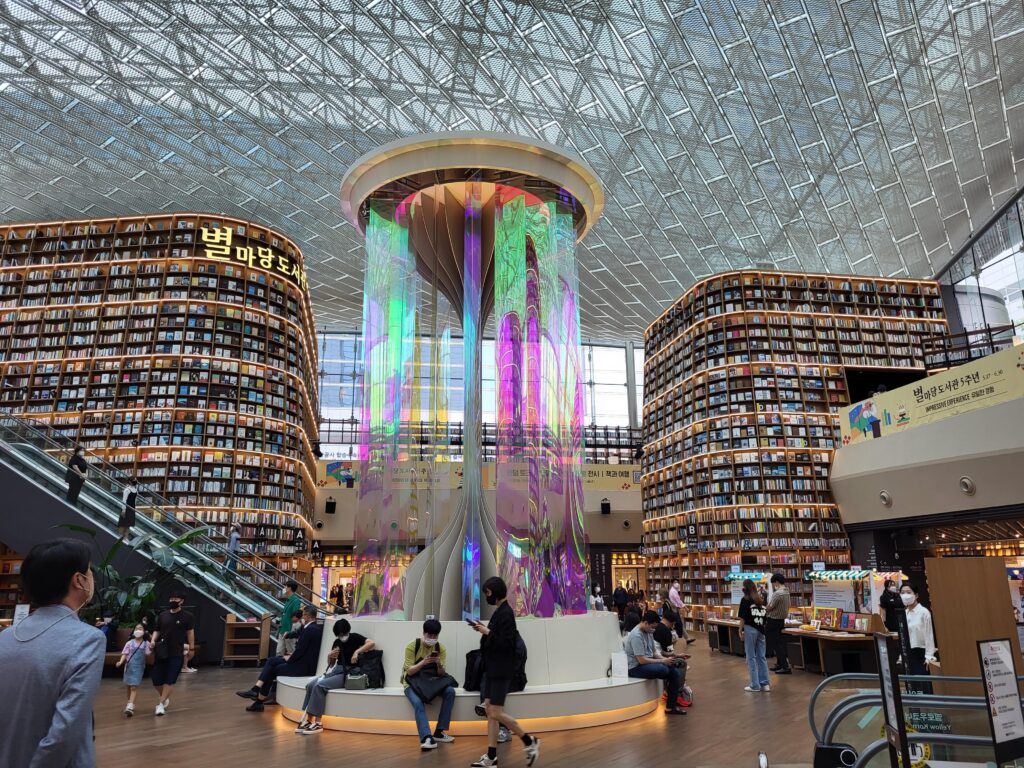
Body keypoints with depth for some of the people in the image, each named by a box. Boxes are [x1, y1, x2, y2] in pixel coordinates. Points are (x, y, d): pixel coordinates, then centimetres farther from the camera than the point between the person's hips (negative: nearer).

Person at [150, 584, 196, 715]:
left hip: (177, 653, -4)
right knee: (156, 679, 6)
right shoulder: (163, 615, 7)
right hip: (162, 652, 4)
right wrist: (153, 641, -6)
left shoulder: (187, 616, -4)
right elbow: (157, 630, 13)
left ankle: (160, 704, 5)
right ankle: (165, 698, 32)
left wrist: (191, 648, -3)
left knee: (169, 680, -4)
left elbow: (190, 632, -2)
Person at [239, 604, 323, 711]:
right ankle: (256, 689, 2)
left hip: (303, 666, -9)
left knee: (271, 670, 6)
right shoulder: (317, 627, 10)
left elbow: (300, 650, -20)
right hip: (305, 662, 9)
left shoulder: (309, 630, -20)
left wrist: (290, 659, -3)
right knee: (272, 660, 6)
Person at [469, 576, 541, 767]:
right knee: (489, 709, 10)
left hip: (501, 670, -10)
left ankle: (530, 742, 9)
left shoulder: (506, 613, -18)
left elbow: (506, 643, -23)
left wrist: (487, 632, -20)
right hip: (493, 668, 10)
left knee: (496, 713, -5)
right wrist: (484, 629, 4)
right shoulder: (499, 611, 11)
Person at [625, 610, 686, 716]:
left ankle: (670, 706, -2)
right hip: (636, 667, -9)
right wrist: (662, 661, -19)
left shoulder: (649, 632, 7)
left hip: (648, 663, 9)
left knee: (676, 672, -8)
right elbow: (641, 660, -25)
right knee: (664, 669, -31)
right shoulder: (636, 636, -22)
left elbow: (654, 652, 14)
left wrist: (665, 659, -6)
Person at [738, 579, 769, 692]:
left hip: (750, 629, -5)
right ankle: (765, 684, 14)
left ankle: (755, 685, 5)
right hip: (761, 630, 5)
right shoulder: (761, 600, 8)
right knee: (761, 657, 11)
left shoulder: (745, 600, -7)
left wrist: (740, 631, -2)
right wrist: (762, 627, 9)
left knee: (751, 657, 2)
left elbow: (743, 618, -9)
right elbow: (764, 617, 6)